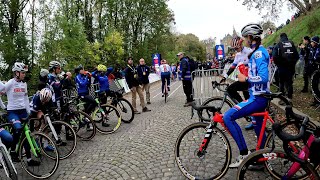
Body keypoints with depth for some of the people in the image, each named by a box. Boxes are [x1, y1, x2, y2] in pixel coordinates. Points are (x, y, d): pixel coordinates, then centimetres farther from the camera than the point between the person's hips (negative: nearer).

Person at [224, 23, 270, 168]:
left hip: (258, 98, -11)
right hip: (259, 96, 11)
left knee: (228, 117, -17)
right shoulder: (259, 51, 15)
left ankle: (244, 153, -9)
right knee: (258, 128, 19)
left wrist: (245, 79, -17)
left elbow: (263, 78, -27)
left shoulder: (258, 53, -17)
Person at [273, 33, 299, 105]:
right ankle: (290, 98, 16)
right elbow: (297, 55, 4)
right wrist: (293, 63, 16)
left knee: (282, 83, 5)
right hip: (291, 67, 3)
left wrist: (277, 64, 2)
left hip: (282, 67, -3)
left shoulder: (278, 45, -3)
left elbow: (274, 56, -12)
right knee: (290, 82, 12)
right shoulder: (292, 44, 6)